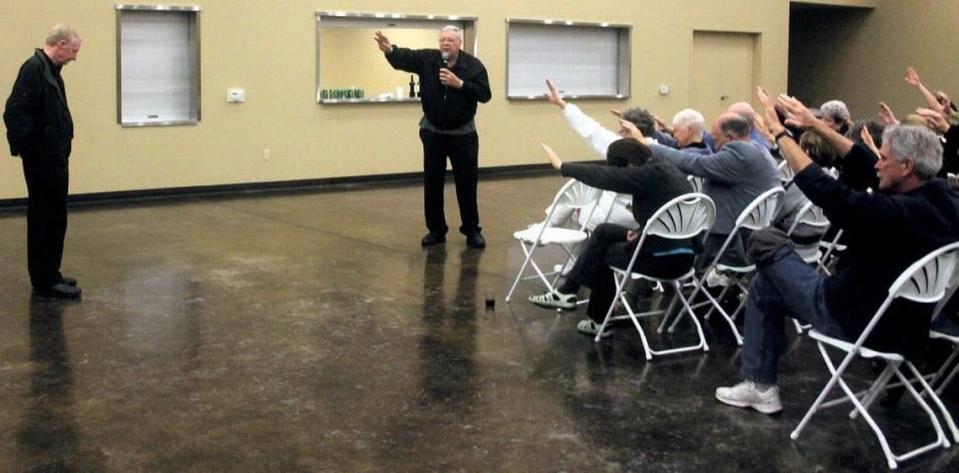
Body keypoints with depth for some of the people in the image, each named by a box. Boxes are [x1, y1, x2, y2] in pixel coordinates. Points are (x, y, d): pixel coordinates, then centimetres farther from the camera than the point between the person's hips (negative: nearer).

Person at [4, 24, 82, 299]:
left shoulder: (50, 70, 15)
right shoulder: (34, 69, -16)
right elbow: (15, 112, -23)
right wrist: (23, 147, -20)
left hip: (54, 157, 10)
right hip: (42, 159, -10)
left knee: (52, 216, 14)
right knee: (47, 217, -5)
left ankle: (48, 275, 23)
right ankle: (45, 281, 2)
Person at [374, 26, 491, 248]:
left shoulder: (473, 65, -9)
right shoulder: (427, 59, -5)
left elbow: (485, 94, -14)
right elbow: (403, 58, -20)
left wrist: (460, 84, -24)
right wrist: (389, 49, -42)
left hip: (463, 134, -2)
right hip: (433, 132, 2)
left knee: (466, 183, 2)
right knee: (432, 183, 6)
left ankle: (472, 230, 14)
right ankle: (436, 230, 18)